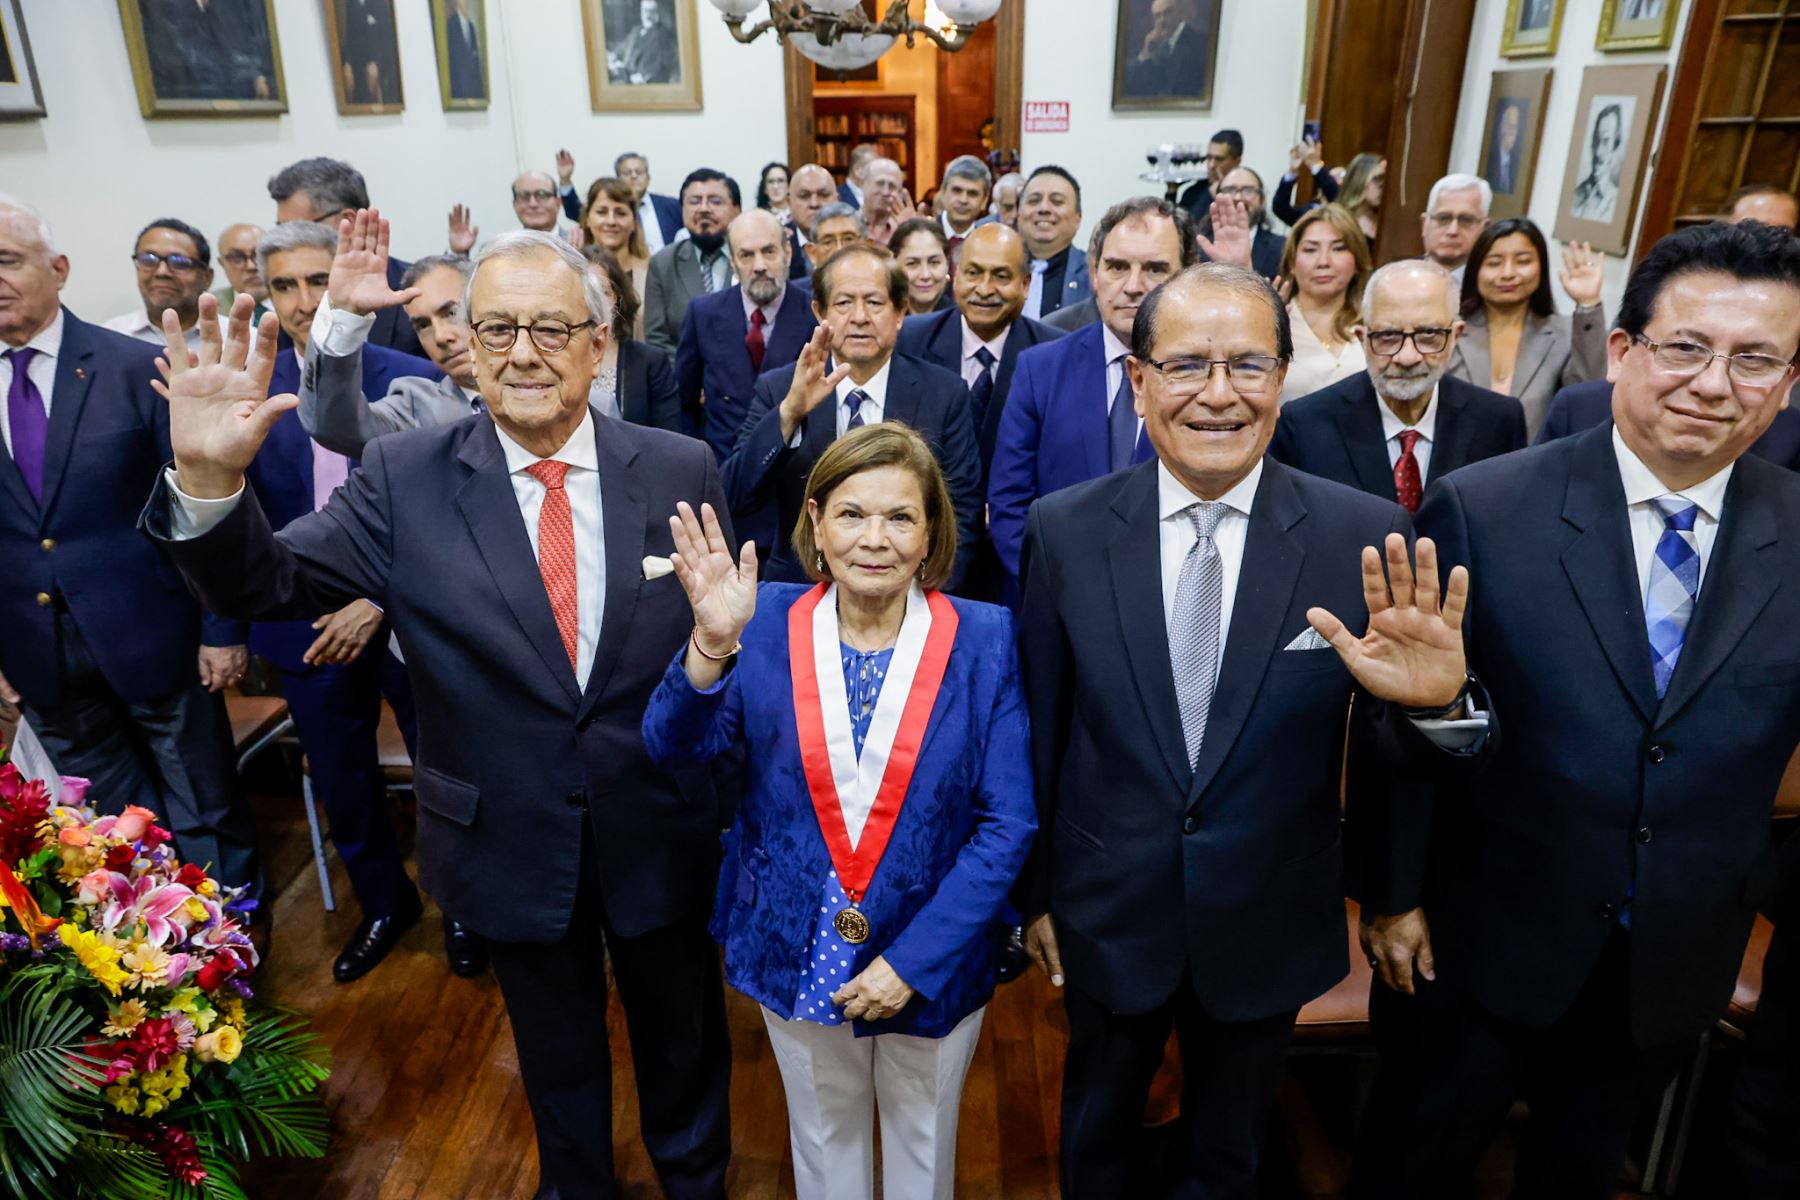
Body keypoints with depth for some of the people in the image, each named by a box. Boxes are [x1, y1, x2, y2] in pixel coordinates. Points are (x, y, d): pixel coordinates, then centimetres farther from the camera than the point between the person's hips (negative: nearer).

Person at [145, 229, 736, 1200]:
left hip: (661, 833, 0)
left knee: (682, 1036, 24)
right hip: (512, 845, 0)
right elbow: (268, 583, -12)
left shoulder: (681, 470, -10)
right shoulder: (404, 480, -10)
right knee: (556, 1053, 25)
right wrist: (208, 479, -29)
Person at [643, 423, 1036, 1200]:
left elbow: (1007, 824, -13)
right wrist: (713, 643, -36)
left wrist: (915, 961, -17)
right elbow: (674, 748, -18)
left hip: (931, 961, 0)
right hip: (798, 955, 1)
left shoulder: (983, 640, -13)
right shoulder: (769, 622, -9)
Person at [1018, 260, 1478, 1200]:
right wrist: (1035, 894, 4)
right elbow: (1038, 728, -4)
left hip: (1269, 928, 0)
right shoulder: (1064, 530, -13)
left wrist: (1425, 702, -32)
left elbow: (1391, 764, -10)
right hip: (1108, 918, 1)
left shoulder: (1369, 538, -15)